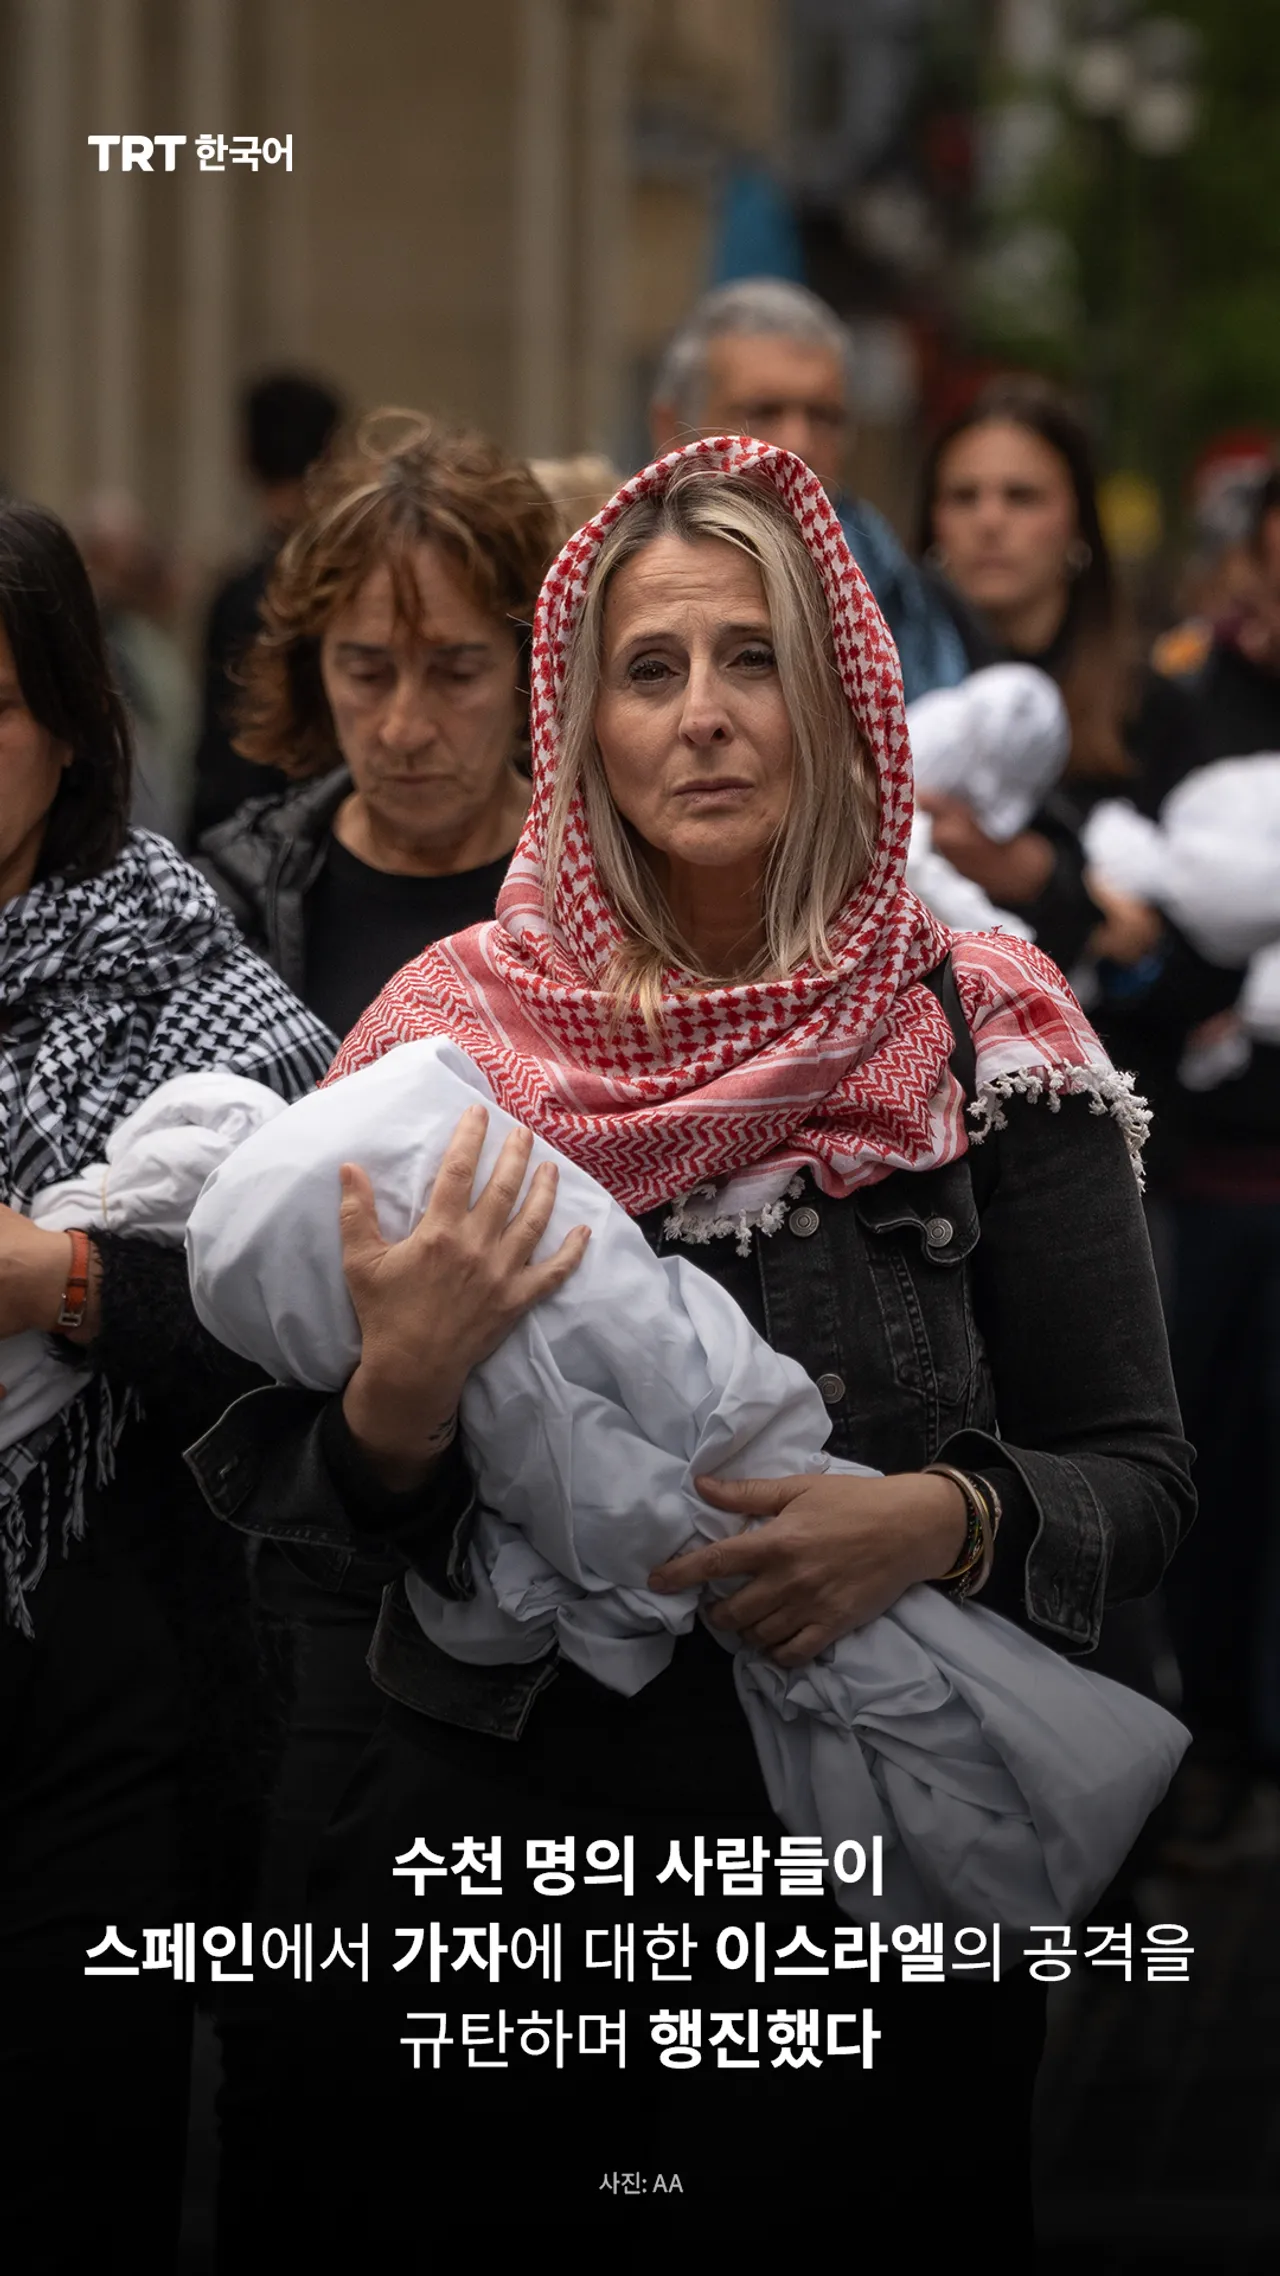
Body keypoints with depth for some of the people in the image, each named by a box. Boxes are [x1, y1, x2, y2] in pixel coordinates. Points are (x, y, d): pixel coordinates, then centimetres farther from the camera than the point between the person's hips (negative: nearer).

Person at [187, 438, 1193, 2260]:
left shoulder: (984, 1034, -2)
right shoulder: (457, 1028, 2)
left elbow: (1141, 1474, -1)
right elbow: (295, 1495, 4)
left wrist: (944, 1519, -20)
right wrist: (396, 1405, -18)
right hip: (492, 1835, 1)